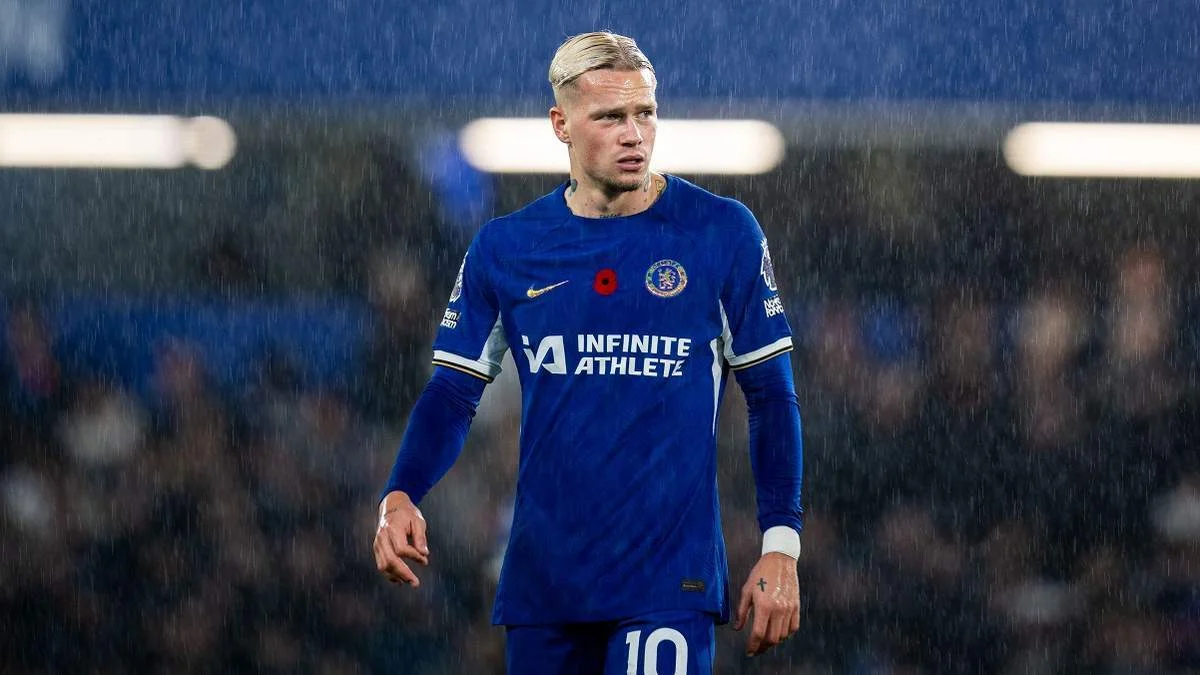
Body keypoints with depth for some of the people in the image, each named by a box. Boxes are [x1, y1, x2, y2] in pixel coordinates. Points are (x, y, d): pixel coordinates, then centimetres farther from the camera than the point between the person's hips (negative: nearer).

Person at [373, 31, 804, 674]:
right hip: (542, 569, 3)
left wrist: (781, 546, -3)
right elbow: (453, 393, 8)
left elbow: (771, 397, 4)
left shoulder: (721, 233, -1)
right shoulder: (505, 248, 6)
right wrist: (399, 498, -10)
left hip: (670, 577, -3)